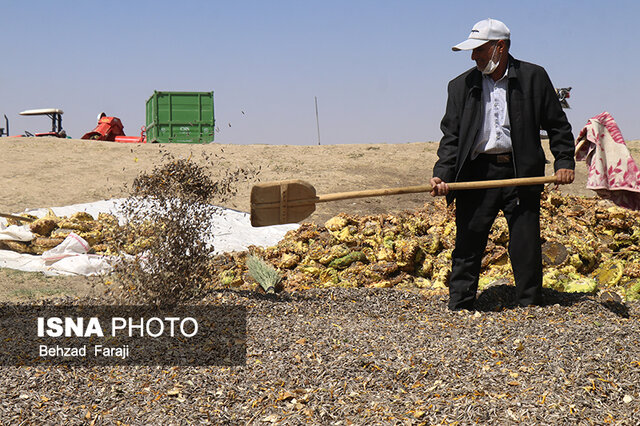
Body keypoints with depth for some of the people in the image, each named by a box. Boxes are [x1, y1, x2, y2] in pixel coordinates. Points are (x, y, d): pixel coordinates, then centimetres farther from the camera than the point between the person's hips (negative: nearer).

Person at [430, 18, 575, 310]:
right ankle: (458, 310, 9)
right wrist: (442, 174, -8)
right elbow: (451, 135, 6)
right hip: (477, 174, 1)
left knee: (526, 247, 3)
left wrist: (564, 162, -1)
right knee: (468, 244, 1)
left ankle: (531, 306, 16)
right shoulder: (461, 86, 9)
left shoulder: (534, 77, 5)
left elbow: (557, 124, 10)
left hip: (521, 173, -1)